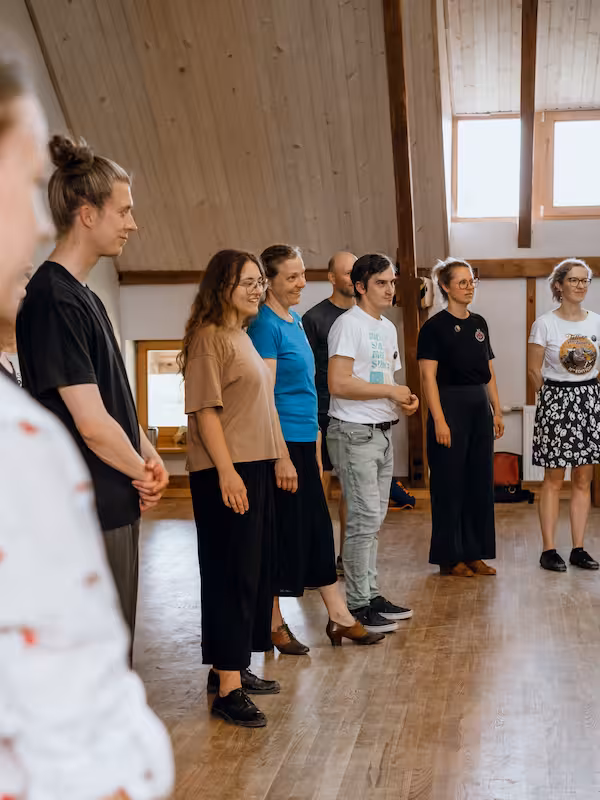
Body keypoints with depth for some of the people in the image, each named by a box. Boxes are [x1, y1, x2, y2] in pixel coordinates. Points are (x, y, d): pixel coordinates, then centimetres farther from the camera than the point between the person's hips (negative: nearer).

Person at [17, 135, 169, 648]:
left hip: (116, 505, 10)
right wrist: (144, 473, -6)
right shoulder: (53, 299, -19)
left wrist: (148, 457, 1)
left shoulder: (85, 297, 12)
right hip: (88, 517, -10)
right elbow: (91, 424, -22)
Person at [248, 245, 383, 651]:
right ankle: (274, 625, 15)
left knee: (318, 530, 13)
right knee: (283, 532, 1)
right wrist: (281, 457, -20)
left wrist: (315, 443, 18)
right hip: (282, 443, -9)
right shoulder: (265, 325, -13)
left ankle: (340, 618, 22)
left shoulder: (295, 320, 13)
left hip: (304, 440, 9)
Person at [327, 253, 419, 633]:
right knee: (365, 518, -8)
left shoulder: (389, 328, 16)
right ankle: (358, 604, -1)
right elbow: (339, 383, -22)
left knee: (374, 519, 13)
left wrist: (405, 397, 3)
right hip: (355, 433, -9)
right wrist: (390, 391, -16)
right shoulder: (349, 324, -12)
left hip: (383, 431, 9)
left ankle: (371, 594, 21)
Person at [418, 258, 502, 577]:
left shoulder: (479, 324, 11)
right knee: (450, 484, 0)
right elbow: (428, 377, -13)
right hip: (450, 407, -7)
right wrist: (439, 421, -19)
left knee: (480, 482, 10)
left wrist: (497, 411, 10)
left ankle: (474, 553, 19)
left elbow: (489, 373, 15)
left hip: (480, 408, 7)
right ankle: (449, 557, 10)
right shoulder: (434, 326, -8)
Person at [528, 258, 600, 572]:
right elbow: (534, 370, -2)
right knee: (554, 479, 1)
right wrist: (555, 396, 3)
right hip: (556, 401, -4)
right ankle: (548, 550, 6)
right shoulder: (544, 324, -6)